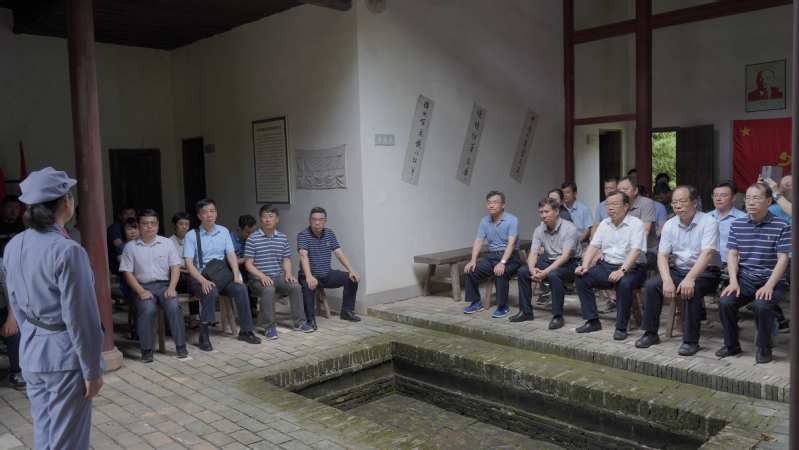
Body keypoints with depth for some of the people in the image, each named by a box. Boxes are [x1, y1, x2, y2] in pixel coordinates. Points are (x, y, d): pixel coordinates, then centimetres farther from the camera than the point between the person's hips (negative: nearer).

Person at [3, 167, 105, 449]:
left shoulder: (13, 247, 2)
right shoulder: (67, 250, -22)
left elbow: (16, 304, 11)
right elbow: (80, 318, -19)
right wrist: (92, 371, -11)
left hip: (30, 354, 8)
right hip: (64, 356, -7)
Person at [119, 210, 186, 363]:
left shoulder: (167, 243, 9)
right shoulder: (131, 247, 5)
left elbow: (175, 267, 5)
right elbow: (127, 272, 1)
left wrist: (171, 288, -9)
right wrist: (141, 291, -12)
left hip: (164, 285, 1)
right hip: (143, 287, -1)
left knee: (174, 306, -28)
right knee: (148, 309, -31)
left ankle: (180, 345, -15)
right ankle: (146, 349, -18)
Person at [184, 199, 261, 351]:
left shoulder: (224, 231, 9)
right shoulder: (191, 236, -4)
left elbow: (231, 255, 5)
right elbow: (189, 263, -11)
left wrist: (236, 276, -11)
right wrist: (204, 281, -26)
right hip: (200, 279, -4)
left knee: (241, 289, -23)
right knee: (211, 292, -35)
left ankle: (246, 331, -10)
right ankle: (204, 335, -22)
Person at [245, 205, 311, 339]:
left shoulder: (282, 238, 9)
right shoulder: (252, 238, -5)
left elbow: (286, 259, 13)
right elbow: (248, 264, -7)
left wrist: (288, 274, -7)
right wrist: (262, 276, -22)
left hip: (278, 278, 4)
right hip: (258, 280, -4)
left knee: (296, 286, -22)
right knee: (269, 290, -36)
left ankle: (299, 322, -7)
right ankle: (270, 326, -23)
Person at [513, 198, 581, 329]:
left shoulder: (569, 228, -19)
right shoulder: (539, 230, -1)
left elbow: (565, 256, -25)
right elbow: (533, 254, -3)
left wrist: (545, 272, -33)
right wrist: (532, 269, -26)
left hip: (570, 263, -6)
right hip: (550, 261, 6)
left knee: (553, 275, -37)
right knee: (523, 271, -11)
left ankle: (558, 316, -23)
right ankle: (526, 311, 0)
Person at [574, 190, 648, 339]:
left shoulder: (636, 224, -8)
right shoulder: (604, 224, 11)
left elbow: (635, 250, -21)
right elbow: (593, 246, 7)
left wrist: (622, 270, -35)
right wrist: (585, 266, -11)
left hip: (631, 268, -6)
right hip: (607, 265, 6)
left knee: (623, 283, -37)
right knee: (581, 278, -13)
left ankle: (621, 327, -21)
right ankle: (592, 321, -4)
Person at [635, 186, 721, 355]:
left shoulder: (708, 222, -12)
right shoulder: (670, 225, 3)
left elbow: (707, 254, -24)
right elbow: (662, 255, -3)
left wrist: (690, 278, -37)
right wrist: (667, 281, -20)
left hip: (705, 272, -5)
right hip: (679, 270, 5)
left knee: (690, 290, -34)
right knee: (651, 284, -19)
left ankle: (691, 340, -21)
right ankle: (651, 333, -7)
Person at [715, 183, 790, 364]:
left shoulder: (781, 226, -4)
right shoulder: (737, 225, 7)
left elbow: (782, 259, -8)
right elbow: (732, 255, 5)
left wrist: (769, 286, -19)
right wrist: (733, 281, -10)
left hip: (772, 280, -3)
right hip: (745, 279, 3)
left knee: (761, 305, -32)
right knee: (725, 302, -23)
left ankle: (764, 347, -5)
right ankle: (731, 344, 3)